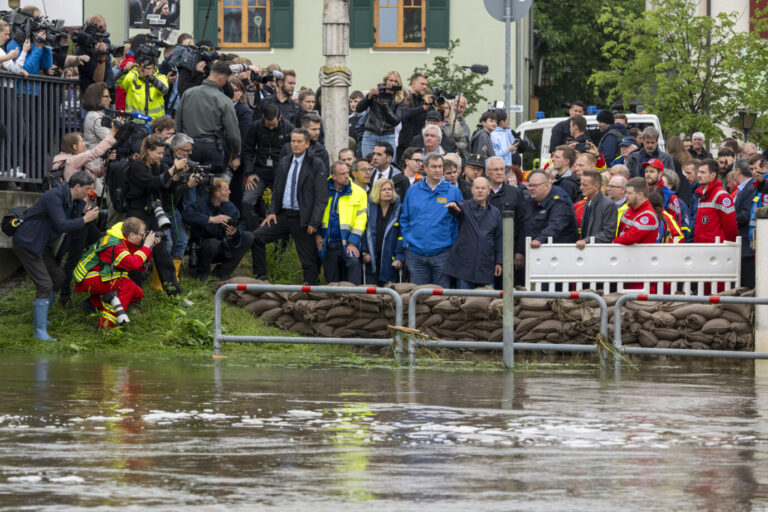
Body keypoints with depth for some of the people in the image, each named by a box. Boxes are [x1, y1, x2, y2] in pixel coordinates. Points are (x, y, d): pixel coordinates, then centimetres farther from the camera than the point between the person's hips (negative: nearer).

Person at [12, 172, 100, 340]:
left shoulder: (72, 200, 7)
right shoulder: (54, 197, -24)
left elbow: (71, 227, 8)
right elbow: (61, 225, -31)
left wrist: (82, 208, -4)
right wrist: (85, 219, -21)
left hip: (43, 244, 10)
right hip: (27, 243, -10)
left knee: (58, 278, 16)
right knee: (44, 284, -14)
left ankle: (40, 318, 28)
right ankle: (40, 331, -13)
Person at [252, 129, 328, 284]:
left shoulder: (316, 165, -5)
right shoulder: (283, 163, 13)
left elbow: (321, 197, -8)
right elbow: (276, 190, 18)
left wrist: (314, 222, -14)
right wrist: (272, 211, 2)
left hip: (302, 218, -5)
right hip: (283, 215, 5)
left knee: (308, 258, -2)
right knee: (257, 237, -5)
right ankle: (260, 277, 5)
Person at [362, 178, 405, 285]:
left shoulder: (398, 209, 1)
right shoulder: (370, 207, 6)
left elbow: (402, 234, -2)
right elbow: (364, 231, 7)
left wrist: (400, 257, -9)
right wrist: (365, 252, -2)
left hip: (390, 260, -1)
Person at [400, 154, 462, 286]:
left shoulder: (453, 192, 2)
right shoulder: (413, 191, 7)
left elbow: (459, 223, 4)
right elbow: (404, 219, 13)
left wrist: (454, 245, -2)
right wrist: (407, 242, 3)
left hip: (442, 254, -1)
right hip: (416, 253, 2)